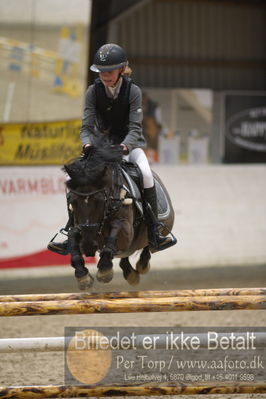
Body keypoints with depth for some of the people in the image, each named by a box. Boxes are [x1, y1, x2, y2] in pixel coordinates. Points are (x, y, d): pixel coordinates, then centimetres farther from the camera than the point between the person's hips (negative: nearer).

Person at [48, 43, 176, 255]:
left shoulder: (133, 91, -15)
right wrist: (87, 144, -33)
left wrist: (124, 146, -39)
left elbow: (135, 128, -19)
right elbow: (86, 126, -10)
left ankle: (154, 232, -23)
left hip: (130, 143, -3)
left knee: (145, 174, -31)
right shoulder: (93, 91, -9)